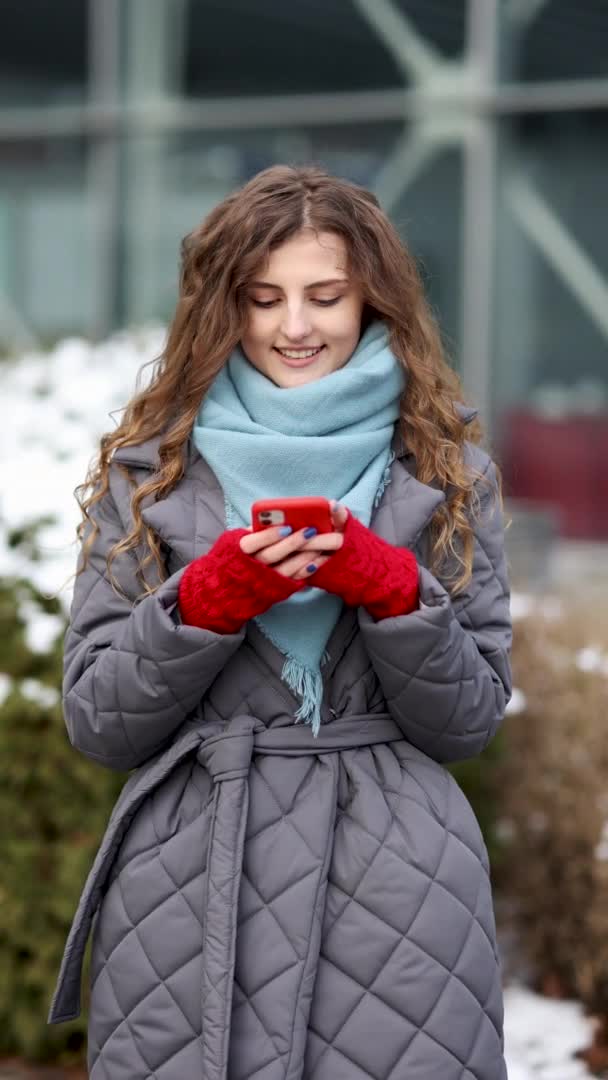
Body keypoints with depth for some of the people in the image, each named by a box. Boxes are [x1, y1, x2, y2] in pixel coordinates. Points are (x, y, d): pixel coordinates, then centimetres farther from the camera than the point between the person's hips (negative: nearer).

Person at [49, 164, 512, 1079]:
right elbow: (96, 726, 1)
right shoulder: (148, 470, 5)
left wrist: (393, 591, -13)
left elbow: (471, 721, 3)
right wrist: (207, 599, -13)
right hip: (185, 889, 0)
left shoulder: (446, 471, 5)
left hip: (395, 890, 0)